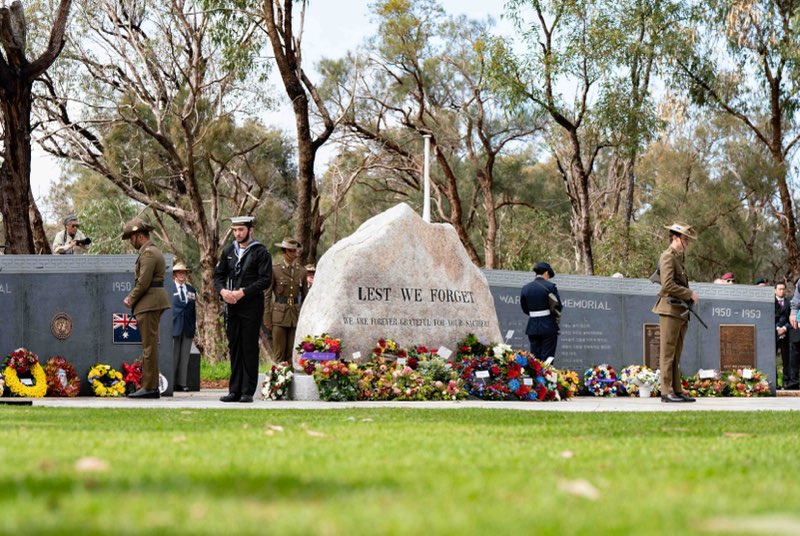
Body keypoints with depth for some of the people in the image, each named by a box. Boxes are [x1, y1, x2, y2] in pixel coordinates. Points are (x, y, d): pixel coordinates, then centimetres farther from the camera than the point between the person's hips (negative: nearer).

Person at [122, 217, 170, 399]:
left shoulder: (148, 253, -14)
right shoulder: (152, 251, 19)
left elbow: (143, 282, -19)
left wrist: (131, 300, -7)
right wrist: (131, 297, 11)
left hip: (149, 304, -11)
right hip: (152, 304, 11)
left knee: (149, 345, -9)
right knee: (150, 345, 12)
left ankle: (149, 387, -9)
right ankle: (151, 387, 15)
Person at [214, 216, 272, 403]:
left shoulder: (260, 252, -3)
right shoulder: (228, 251, 13)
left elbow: (265, 280, -10)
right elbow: (218, 274, 15)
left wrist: (243, 292, -17)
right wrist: (222, 290, -6)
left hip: (252, 306, -5)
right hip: (232, 306, 5)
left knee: (249, 348, -3)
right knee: (234, 347, 7)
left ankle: (248, 392, 0)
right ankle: (235, 391, 11)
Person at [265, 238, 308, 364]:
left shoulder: (302, 272, 10)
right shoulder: (275, 271, 0)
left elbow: (305, 296, 16)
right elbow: (268, 295, 1)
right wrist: (267, 319, -4)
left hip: (296, 315, 3)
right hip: (279, 315, -3)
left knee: (292, 352, 3)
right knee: (279, 352, -4)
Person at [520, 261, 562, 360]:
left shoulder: (525, 288, 4)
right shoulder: (550, 286, -9)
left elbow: (525, 309, 8)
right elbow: (558, 306, -6)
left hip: (532, 327, 4)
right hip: (548, 326, -4)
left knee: (535, 357, 9)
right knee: (547, 358, 0)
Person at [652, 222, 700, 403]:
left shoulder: (678, 257, 20)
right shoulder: (668, 256, -9)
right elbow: (668, 285, -19)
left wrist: (689, 297, 9)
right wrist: (690, 294, -14)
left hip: (680, 312, 10)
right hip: (670, 310, -10)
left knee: (676, 355, 10)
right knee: (668, 353, -7)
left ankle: (677, 390, 12)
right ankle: (667, 392, -8)